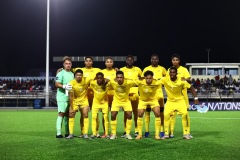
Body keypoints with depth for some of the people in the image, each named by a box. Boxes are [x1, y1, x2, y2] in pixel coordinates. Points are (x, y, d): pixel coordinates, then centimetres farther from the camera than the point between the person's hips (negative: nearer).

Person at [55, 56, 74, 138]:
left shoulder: (72, 74, 17)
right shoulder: (60, 73, -6)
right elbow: (57, 84, -16)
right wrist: (64, 86, -28)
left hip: (70, 97, 7)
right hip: (62, 97, -7)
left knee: (67, 114, 11)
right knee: (61, 114, -11)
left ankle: (67, 133, 18)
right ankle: (58, 133, -10)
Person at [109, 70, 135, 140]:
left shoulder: (128, 83, -29)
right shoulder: (113, 82, -25)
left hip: (126, 100, 0)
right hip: (116, 100, 1)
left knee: (129, 115, -12)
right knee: (113, 115, -9)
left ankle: (128, 134, 4)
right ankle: (113, 134, 7)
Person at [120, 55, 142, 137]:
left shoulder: (137, 69, 7)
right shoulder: (121, 70, 5)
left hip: (135, 92, 0)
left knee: (135, 111, 5)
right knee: (126, 112, 3)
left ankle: (136, 130, 12)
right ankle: (125, 131, 8)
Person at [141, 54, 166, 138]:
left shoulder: (162, 69, 8)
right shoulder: (146, 69, 8)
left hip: (159, 92, 0)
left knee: (160, 111, -1)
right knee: (147, 111, 0)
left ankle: (161, 131, 6)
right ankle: (146, 131, 5)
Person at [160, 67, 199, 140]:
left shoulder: (181, 81, -20)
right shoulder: (165, 79, -18)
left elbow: (191, 87, -11)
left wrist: (196, 98, -15)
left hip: (180, 100, -1)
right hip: (170, 101, 1)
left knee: (185, 114, -18)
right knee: (166, 115, -15)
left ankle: (185, 134, -2)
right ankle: (166, 134, 0)